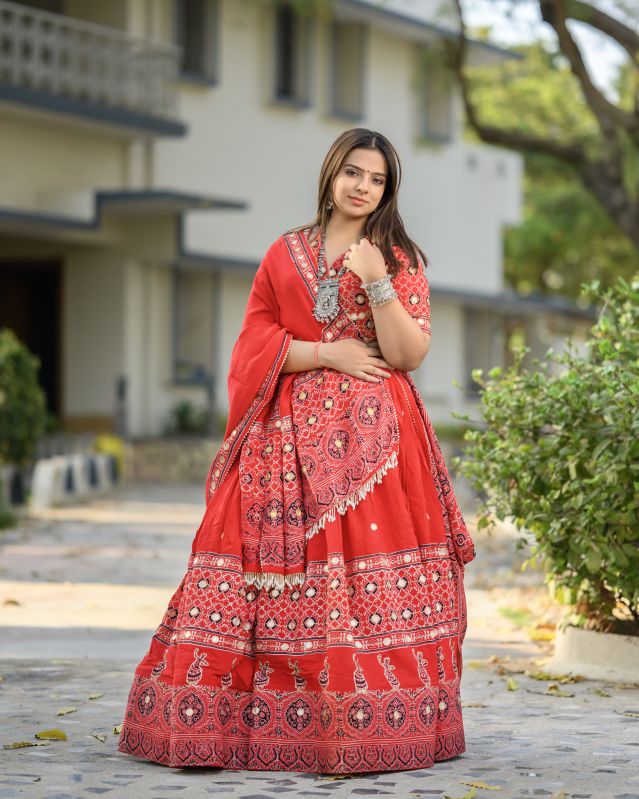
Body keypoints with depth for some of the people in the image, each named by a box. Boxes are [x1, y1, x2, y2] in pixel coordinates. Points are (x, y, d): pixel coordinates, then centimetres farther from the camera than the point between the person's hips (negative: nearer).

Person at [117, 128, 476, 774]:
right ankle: (251, 720, -3)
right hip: (291, 432, 1)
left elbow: (409, 353, -1)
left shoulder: (400, 258, 10)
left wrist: (377, 283, -14)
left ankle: (370, 725, -7)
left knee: (366, 566, -11)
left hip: (373, 433, -1)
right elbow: (255, 344, 7)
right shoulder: (285, 254, 14)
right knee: (278, 568, -6)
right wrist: (328, 354, -6)